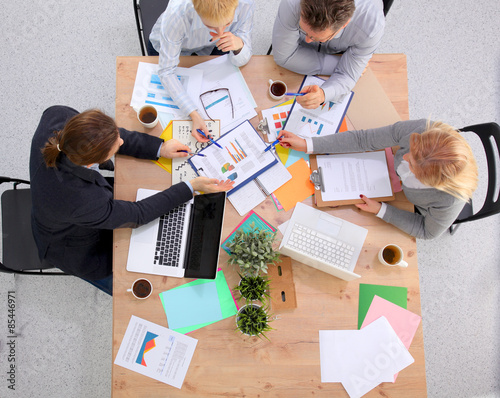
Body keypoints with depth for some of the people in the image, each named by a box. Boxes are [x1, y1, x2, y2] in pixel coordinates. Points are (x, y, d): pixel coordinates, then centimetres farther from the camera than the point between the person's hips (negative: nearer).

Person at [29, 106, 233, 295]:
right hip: (75, 252, -6)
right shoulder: (83, 202, -45)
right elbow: (136, 214, -28)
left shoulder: (55, 117, -31)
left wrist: (159, 147, -17)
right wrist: (192, 186, -25)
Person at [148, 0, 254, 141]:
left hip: (210, 46, 2)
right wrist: (194, 115, -48)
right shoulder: (176, 15, -45)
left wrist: (239, 45, -48)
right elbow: (166, 71, -36)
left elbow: (240, 62, -22)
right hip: (166, 45, -2)